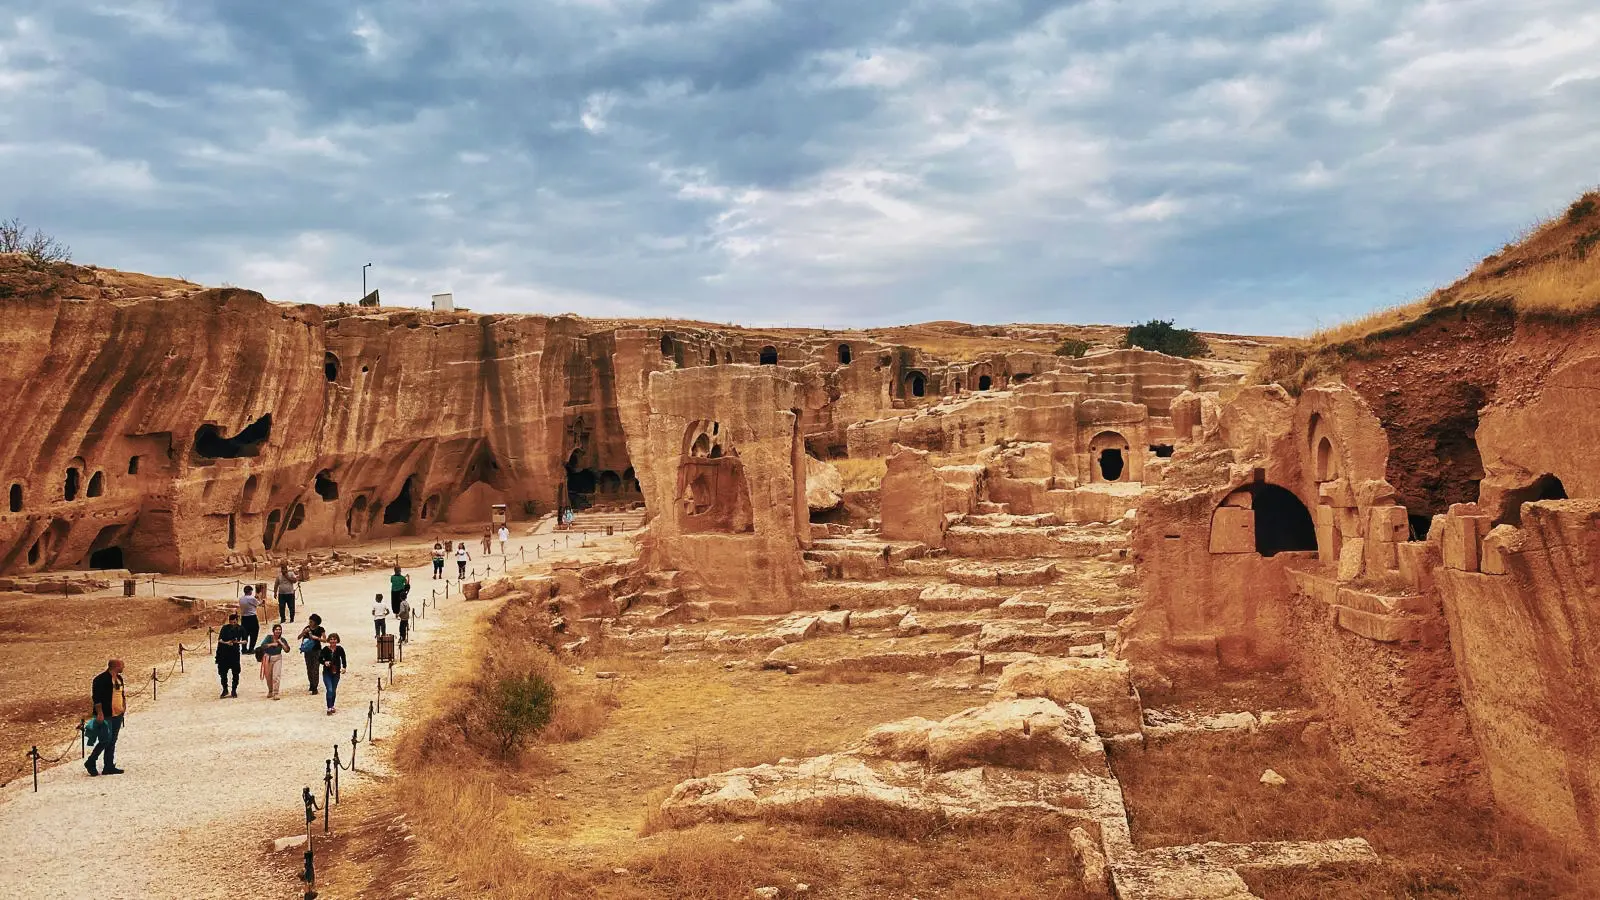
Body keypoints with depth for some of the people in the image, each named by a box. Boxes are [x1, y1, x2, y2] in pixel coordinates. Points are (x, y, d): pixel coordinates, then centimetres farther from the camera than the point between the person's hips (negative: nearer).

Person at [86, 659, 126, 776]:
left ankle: (109, 767, 16)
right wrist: (100, 713, -19)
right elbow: (97, 698, -17)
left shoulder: (119, 678, 12)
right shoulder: (101, 679, -14)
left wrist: (124, 705, 13)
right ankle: (90, 763, 8)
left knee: (112, 741, 11)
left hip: (117, 715, 8)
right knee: (105, 740, -9)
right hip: (105, 715, -8)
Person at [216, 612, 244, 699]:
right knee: (222, 672, 3)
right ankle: (225, 690, 17)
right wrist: (226, 642, -19)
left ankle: (234, 690, 12)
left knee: (235, 672, 1)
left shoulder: (240, 629, 0)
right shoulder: (225, 628, -2)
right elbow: (219, 639, -1)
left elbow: (244, 640, 5)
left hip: (235, 653, 0)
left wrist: (238, 642, -15)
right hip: (223, 653, 0)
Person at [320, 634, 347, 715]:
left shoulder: (340, 649, -5)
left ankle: (332, 706, 29)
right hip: (327, 673, -2)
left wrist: (344, 667, -13)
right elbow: (320, 659, -1)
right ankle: (329, 708, -8)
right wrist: (324, 662, -21)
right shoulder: (325, 649, -8)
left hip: (336, 673, 2)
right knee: (329, 690, -12)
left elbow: (343, 659, 3)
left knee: (334, 690, 12)